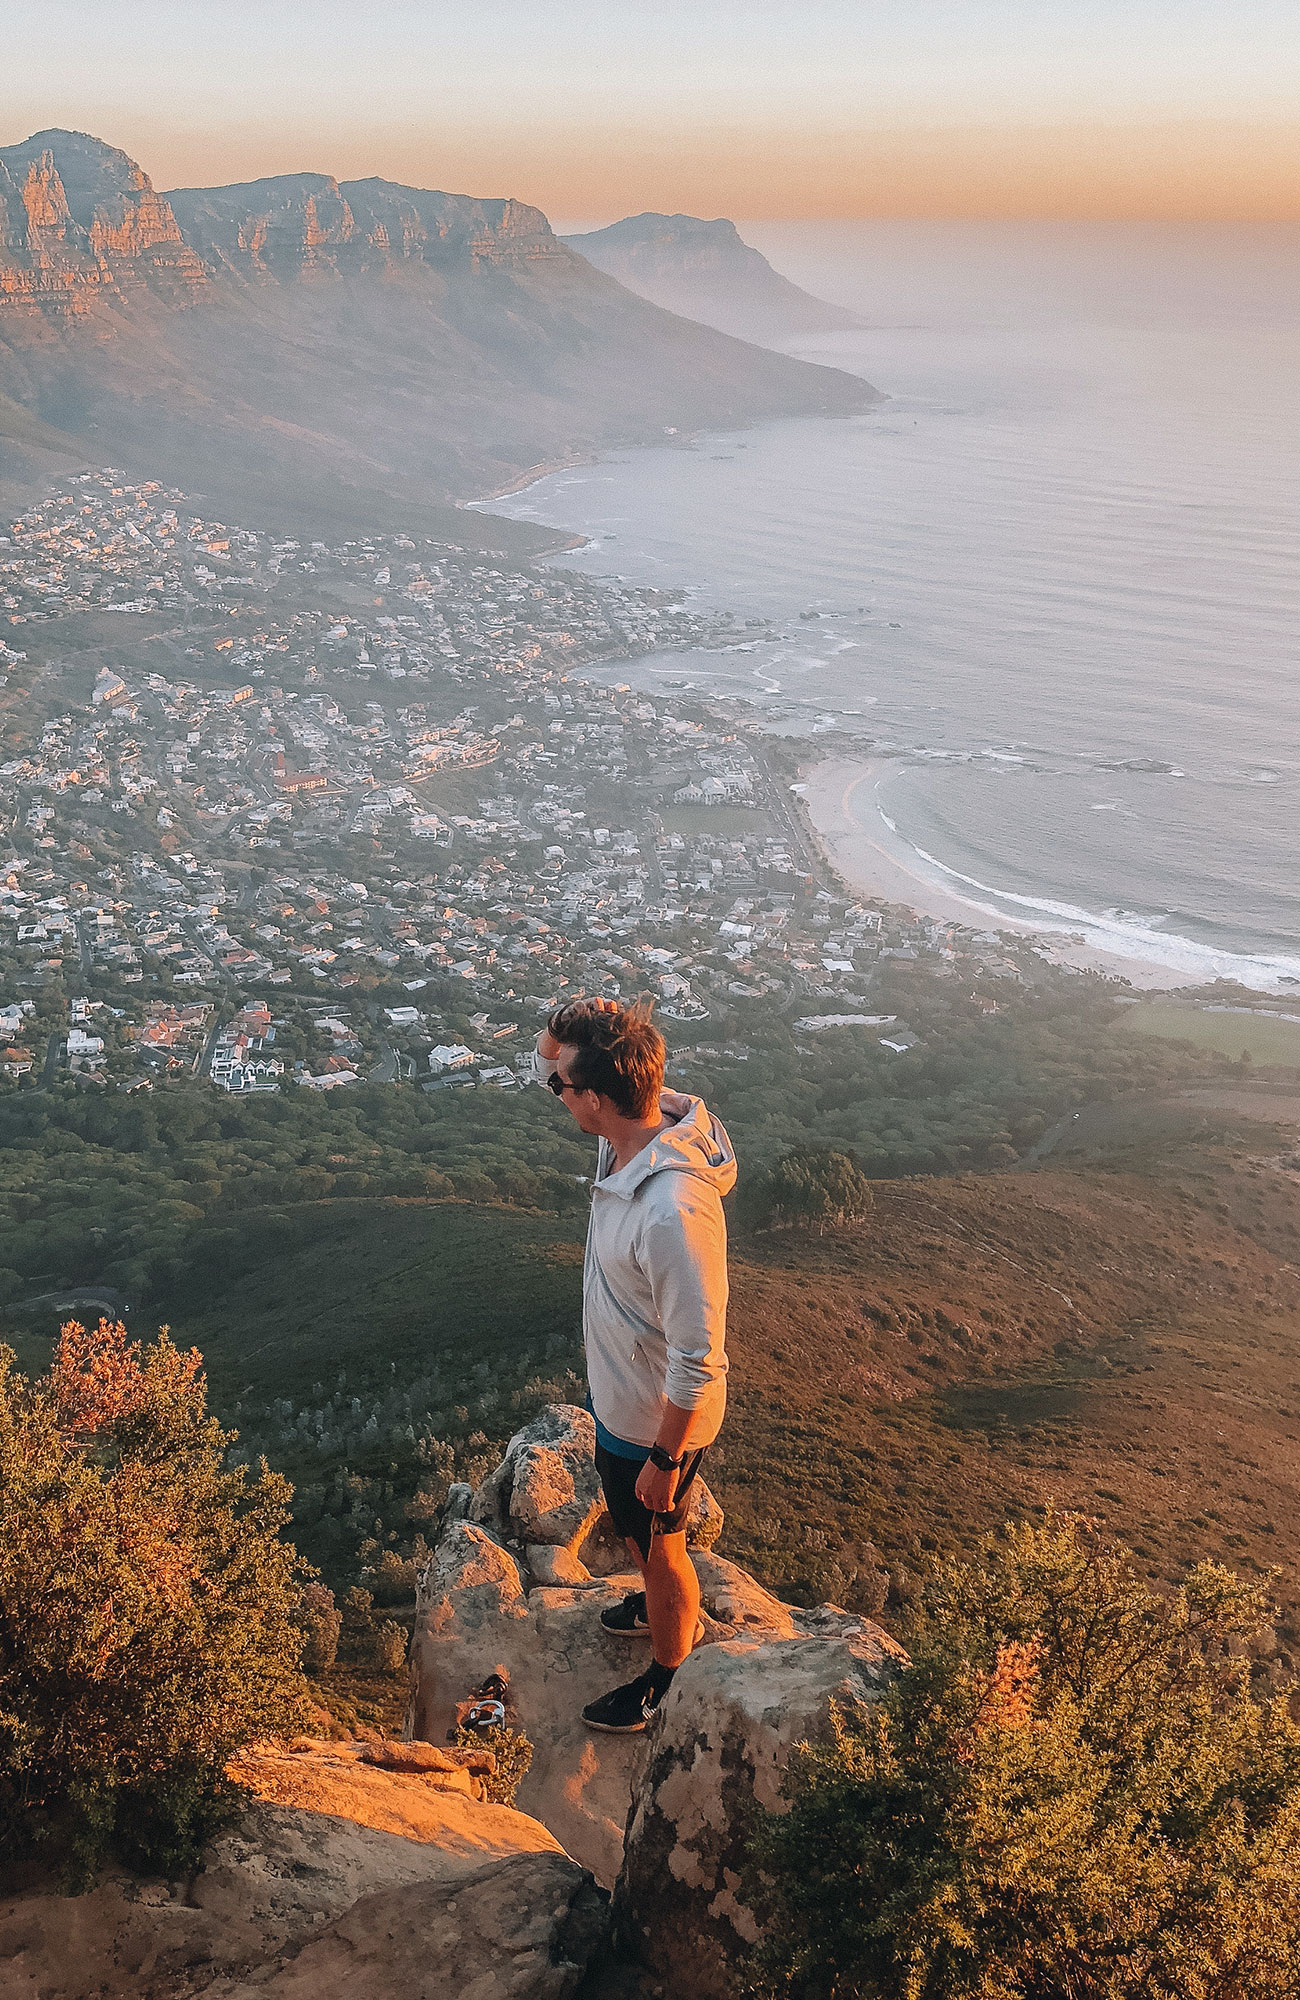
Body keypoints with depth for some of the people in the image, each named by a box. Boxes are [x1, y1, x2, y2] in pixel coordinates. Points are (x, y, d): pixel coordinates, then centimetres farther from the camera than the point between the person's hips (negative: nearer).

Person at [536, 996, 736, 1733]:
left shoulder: (672, 1210, -41)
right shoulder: (644, 1120, -16)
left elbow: (697, 1359, -32)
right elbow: (552, 1062, 3)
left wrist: (665, 1460, -19)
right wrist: (556, 1043, -21)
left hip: (656, 1422, -8)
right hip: (620, 1396, 8)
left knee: (657, 1545, 20)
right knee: (636, 1529, 33)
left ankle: (667, 1672, 47)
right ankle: (670, 1607, 61)